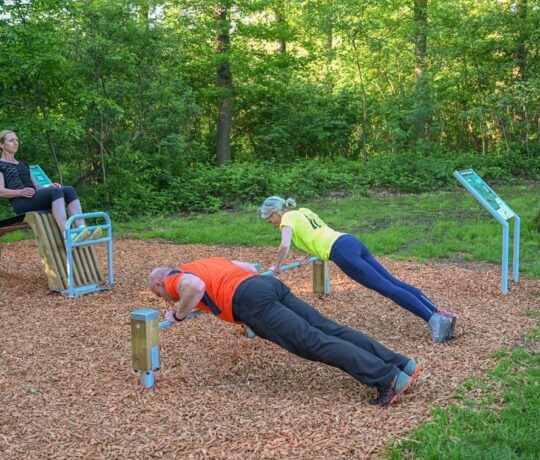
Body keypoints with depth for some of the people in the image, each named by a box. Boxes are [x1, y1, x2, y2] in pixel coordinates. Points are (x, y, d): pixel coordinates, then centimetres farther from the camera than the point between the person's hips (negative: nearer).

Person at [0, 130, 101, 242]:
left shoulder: (23, 164, 32)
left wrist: (50, 186, 2)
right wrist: (20, 192, -23)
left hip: (36, 198, 6)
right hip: (21, 203, -6)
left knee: (69, 190, -21)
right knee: (56, 191, -34)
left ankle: (81, 229, -42)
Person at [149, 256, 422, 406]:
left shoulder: (173, 279, 13)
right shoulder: (209, 262, 38)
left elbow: (195, 287, -13)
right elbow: (251, 267, 42)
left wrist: (178, 315, 4)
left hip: (253, 301, -8)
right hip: (271, 285, 8)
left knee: (313, 342, -16)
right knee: (330, 330, -2)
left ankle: (388, 379, -26)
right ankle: (402, 365, -10)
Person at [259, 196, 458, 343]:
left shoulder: (287, 219, 5)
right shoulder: (303, 211, 29)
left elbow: (284, 246, -10)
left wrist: (276, 266, 5)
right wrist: (314, 252, 47)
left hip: (341, 251, -8)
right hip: (351, 241, 8)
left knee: (387, 288, -14)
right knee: (393, 282, -1)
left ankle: (434, 319, -22)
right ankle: (440, 314, -9)